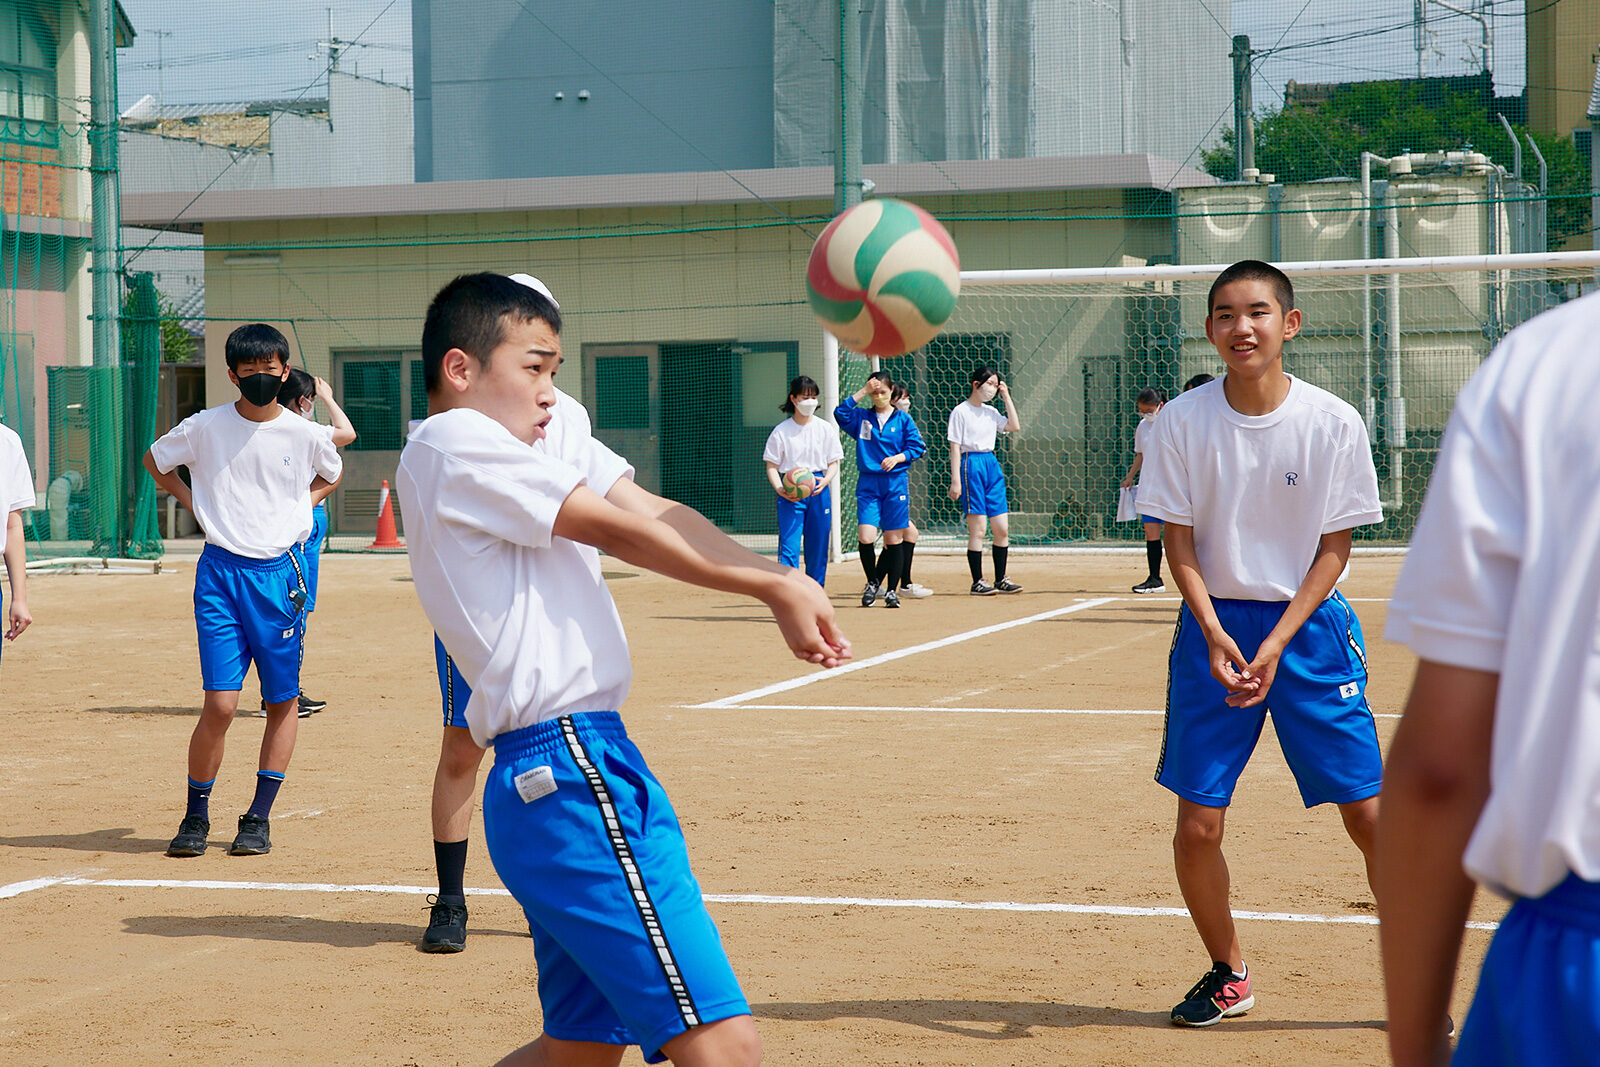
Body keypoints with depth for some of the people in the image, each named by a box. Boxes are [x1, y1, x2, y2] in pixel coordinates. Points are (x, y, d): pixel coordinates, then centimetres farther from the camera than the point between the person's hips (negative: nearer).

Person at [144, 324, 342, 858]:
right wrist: (195, 504, 7)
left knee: (283, 703, 4)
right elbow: (155, 461, 17)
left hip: (281, 573, 2)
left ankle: (259, 817, 16)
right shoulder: (204, 428, -1)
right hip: (220, 571, -1)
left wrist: (299, 508, 9)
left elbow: (330, 476, 24)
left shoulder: (307, 435, 1)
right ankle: (196, 816, 8)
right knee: (220, 704, -8)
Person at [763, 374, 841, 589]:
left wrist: (825, 481, -12)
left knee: (818, 546, 5)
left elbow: (834, 463, 10)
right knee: (789, 546, -12)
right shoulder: (781, 431, 1)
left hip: (819, 490, 3)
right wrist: (779, 489, -17)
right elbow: (771, 466, 2)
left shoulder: (825, 429, 8)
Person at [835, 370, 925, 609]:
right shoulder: (861, 417, 9)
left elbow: (917, 447, 4)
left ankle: (892, 591, 11)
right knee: (865, 537, -12)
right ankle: (872, 582, 11)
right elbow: (840, 413, -8)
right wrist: (863, 392, -7)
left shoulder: (903, 419, 6)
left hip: (895, 482, -1)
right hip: (868, 483, 1)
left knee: (894, 539, 0)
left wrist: (897, 458, -12)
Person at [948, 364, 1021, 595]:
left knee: (1002, 529, 5)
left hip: (992, 464, 7)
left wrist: (1006, 396, 8)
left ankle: (1001, 580, 14)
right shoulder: (960, 411, -4)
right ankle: (977, 582, -2)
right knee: (977, 530, -7)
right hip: (971, 465, -7)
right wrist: (955, 480, -13)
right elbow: (955, 447, -7)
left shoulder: (990, 411, 15)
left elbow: (1014, 426, 9)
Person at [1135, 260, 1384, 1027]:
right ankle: (1228, 974, 23)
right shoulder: (1184, 422, -5)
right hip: (1216, 625, 1)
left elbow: (1335, 548, -4)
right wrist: (1215, 635, -16)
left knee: (1369, 815, -2)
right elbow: (1179, 542, -1)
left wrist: (1277, 645, -14)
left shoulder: (1333, 422, -8)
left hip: (1308, 624, -1)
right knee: (1197, 825, -1)